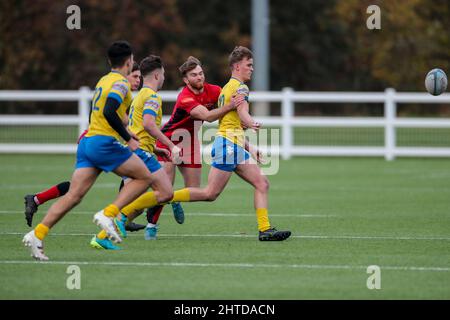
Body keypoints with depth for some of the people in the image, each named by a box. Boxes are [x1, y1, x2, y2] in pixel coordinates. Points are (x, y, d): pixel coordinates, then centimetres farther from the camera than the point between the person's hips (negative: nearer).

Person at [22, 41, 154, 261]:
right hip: (104, 143, -8)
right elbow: (109, 112, -21)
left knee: (74, 195, 0)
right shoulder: (121, 83, -6)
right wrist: (128, 139, -15)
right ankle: (108, 214, -10)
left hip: (87, 142, 8)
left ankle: (37, 234, -12)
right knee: (144, 177, 3)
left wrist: (124, 132, 32)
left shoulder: (104, 81, 22)